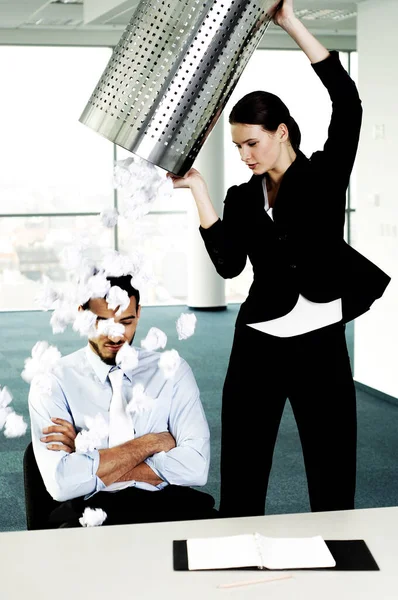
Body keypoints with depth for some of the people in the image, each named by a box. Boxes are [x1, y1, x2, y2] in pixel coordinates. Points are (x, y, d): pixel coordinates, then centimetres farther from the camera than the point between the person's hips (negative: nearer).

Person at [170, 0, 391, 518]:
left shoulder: (325, 175, 0)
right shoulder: (241, 198, 9)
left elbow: (348, 104, -15)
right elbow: (229, 265, -6)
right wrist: (198, 189, -10)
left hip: (320, 346, -3)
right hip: (257, 348, 3)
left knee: (333, 487, 3)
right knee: (241, 483, 6)